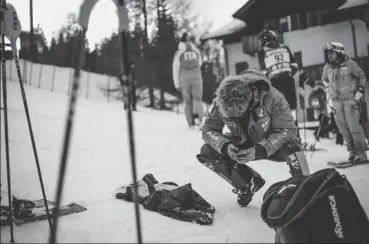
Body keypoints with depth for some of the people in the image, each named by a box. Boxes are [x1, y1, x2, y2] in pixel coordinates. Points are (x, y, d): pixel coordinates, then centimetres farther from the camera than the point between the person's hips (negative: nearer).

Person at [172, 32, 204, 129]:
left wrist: (177, 84, 4)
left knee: (188, 102, 8)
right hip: (197, 77, 1)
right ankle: (198, 117, -22)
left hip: (184, 79, -1)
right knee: (197, 100, 4)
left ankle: (191, 124, 7)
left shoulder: (178, 53, -2)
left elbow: (175, 70, -2)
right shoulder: (196, 51, 6)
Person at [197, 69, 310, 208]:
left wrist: (260, 150, -42)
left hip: (273, 144, -4)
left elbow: (288, 129, -29)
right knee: (207, 152, -17)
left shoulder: (272, 97, -33)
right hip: (243, 145, 4)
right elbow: (208, 129, -13)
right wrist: (225, 146, -34)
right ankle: (249, 183, 3)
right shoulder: (220, 102, -24)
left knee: (291, 145, -38)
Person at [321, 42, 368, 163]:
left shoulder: (350, 64, -6)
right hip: (337, 102, 5)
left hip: (350, 100, -5)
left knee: (354, 127, -10)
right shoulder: (327, 67, 7)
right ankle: (353, 151, 13)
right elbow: (325, 79, 26)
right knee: (344, 129, 5)